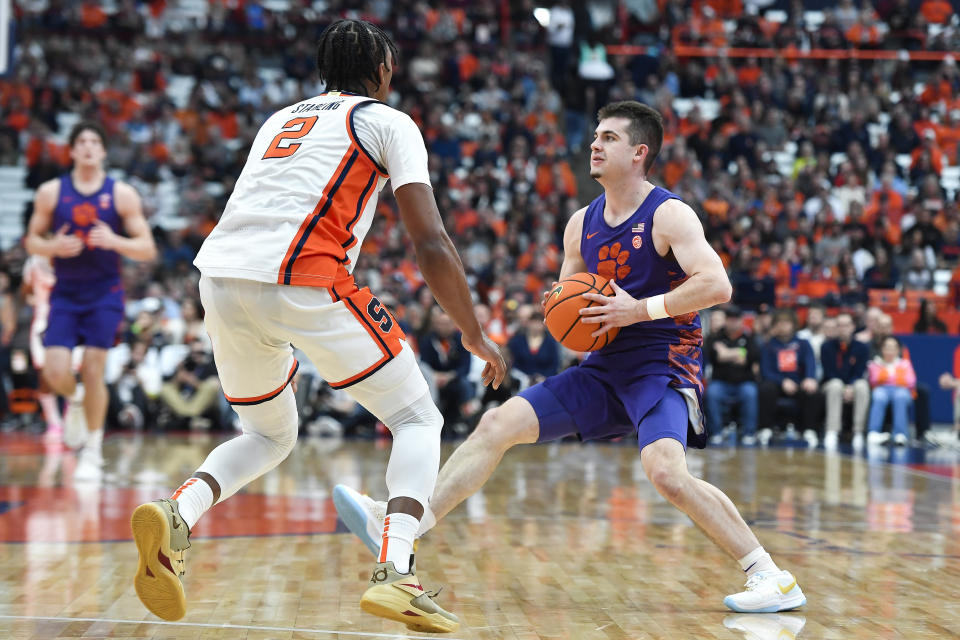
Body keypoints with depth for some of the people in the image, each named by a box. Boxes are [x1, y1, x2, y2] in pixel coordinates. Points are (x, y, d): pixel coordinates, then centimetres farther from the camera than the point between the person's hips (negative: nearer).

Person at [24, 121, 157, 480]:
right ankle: (75, 399, 28)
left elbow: (148, 250, -4)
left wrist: (114, 241, -22)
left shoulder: (122, 194, -3)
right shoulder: (51, 192, 1)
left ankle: (93, 453, 9)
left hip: (104, 294, -1)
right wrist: (53, 246, -15)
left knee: (93, 370, -7)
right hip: (65, 294, 1)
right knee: (55, 373, -10)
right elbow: (32, 241, 7)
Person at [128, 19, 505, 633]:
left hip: (219, 278, 6)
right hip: (303, 281, -6)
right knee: (418, 420, 10)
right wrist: (475, 335, 15)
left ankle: (176, 516, -1)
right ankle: (395, 574, -11)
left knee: (269, 433, 27)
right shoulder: (388, 121, 15)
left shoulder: (280, 119, 32)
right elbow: (431, 245, 5)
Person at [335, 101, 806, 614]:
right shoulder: (581, 225, 11)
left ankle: (772, 577, -19)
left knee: (664, 471, -31)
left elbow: (717, 285, -22)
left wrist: (639, 309, -24)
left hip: (663, 366, -7)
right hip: (606, 367, 7)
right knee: (499, 423, -3)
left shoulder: (669, 215, -10)